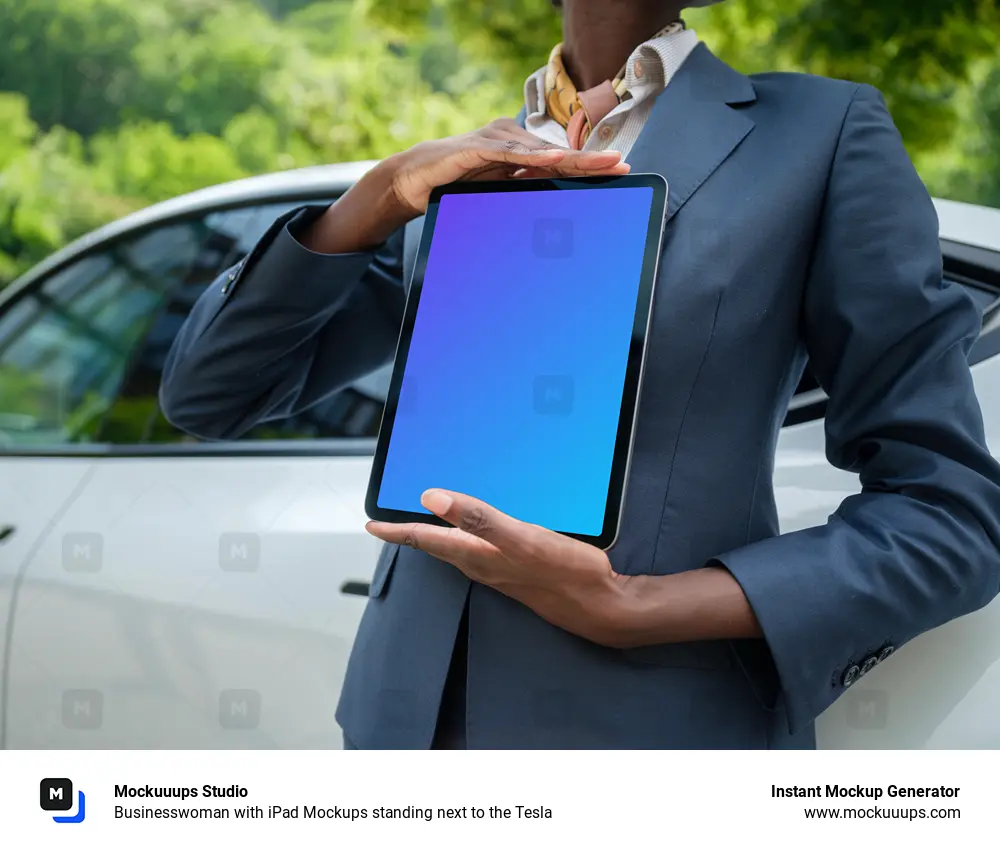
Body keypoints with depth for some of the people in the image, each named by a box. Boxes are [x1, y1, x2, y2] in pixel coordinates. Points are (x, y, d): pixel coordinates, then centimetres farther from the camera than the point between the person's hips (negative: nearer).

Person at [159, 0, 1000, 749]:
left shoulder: (825, 131, -1)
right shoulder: (457, 175, 12)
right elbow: (204, 395, 7)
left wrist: (630, 608, -17)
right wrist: (378, 197, -9)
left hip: (657, 730, -4)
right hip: (408, 720, 4)